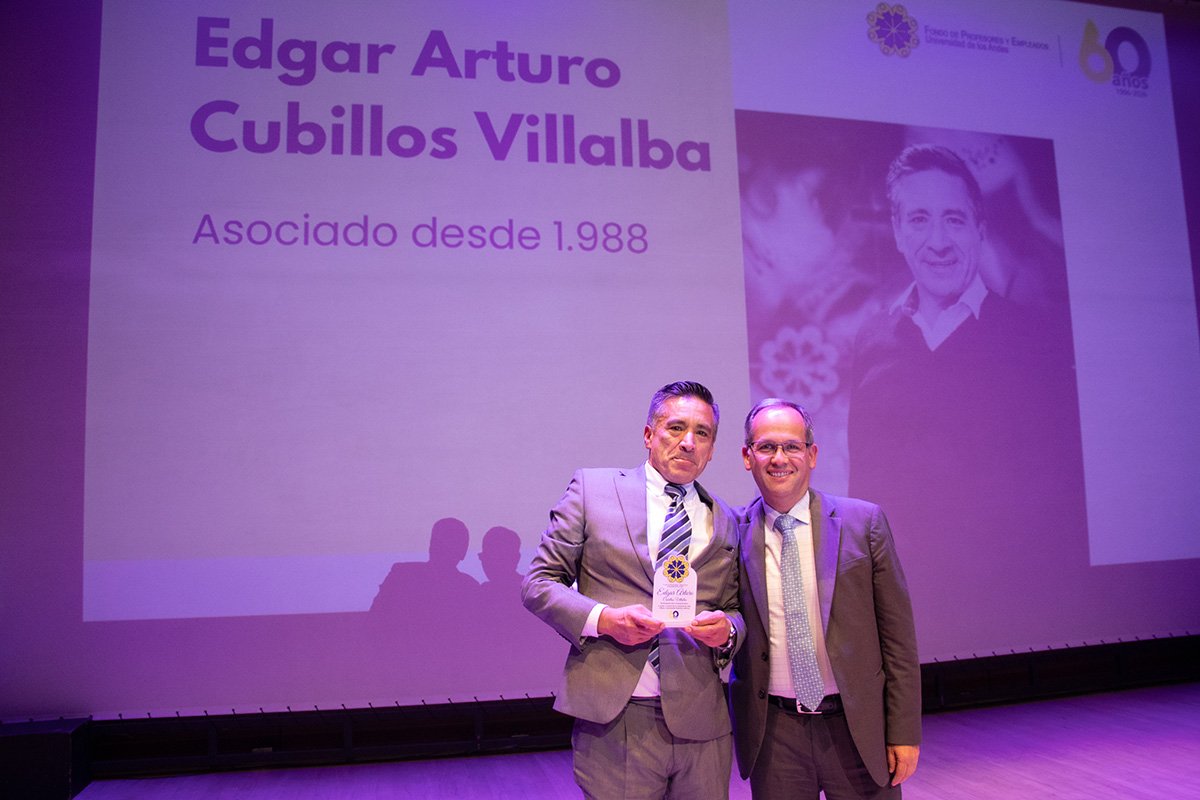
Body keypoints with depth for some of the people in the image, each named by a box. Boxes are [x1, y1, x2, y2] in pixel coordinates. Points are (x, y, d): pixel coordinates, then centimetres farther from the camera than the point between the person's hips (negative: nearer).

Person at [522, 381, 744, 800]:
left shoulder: (726, 522, 12)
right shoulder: (592, 488, 3)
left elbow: (737, 611, 17)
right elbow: (538, 582, 2)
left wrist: (727, 629, -7)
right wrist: (602, 618, -14)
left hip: (701, 724, 3)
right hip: (614, 719, -3)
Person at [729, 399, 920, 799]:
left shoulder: (864, 521, -4)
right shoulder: (733, 534, -3)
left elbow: (896, 634, -2)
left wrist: (904, 731, -3)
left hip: (858, 726, 0)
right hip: (773, 732, 1)